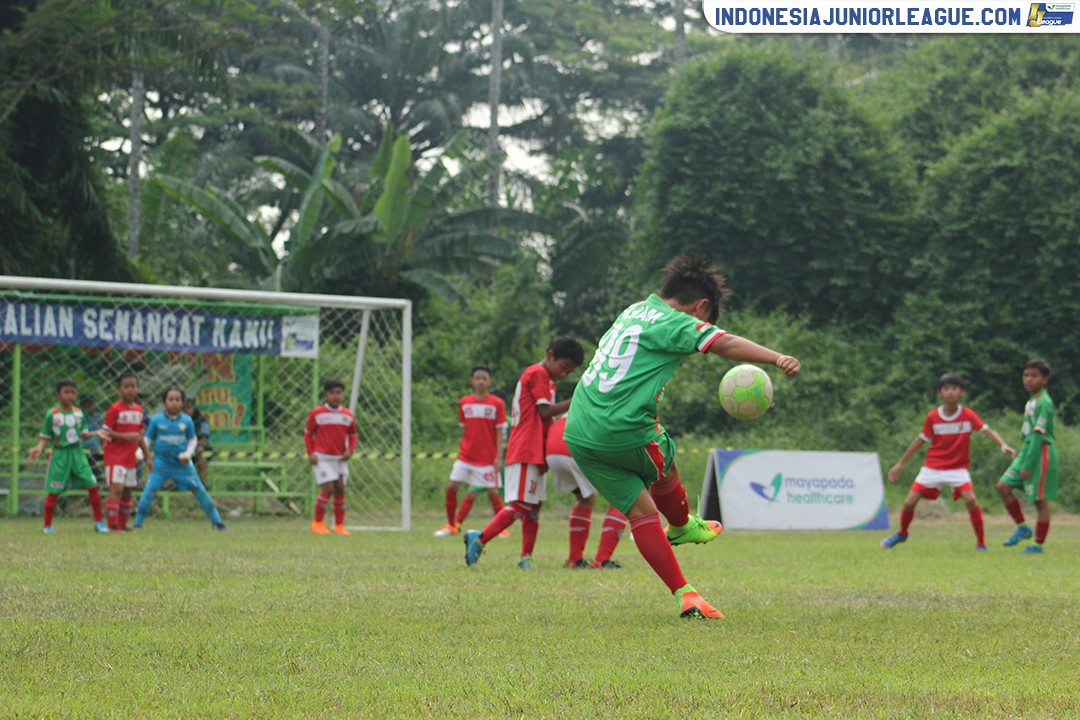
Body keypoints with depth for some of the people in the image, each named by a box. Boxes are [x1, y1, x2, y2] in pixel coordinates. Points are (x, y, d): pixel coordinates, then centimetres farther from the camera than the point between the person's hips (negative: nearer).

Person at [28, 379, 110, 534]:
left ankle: (98, 522, 7)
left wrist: (96, 433, -4)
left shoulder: (79, 413, 7)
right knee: (53, 492, -1)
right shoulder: (52, 414, -5)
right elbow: (45, 437, -3)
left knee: (93, 486, -4)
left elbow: (83, 434, 12)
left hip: (77, 453, 4)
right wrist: (39, 448, -20)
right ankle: (48, 526, 12)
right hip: (59, 454, -4)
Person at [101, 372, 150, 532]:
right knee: (116, 488, -16)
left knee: (127, 492, 9)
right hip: (115, 456, -7)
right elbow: (107, 433, -12)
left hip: (130, 458, 7)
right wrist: (125, 436, -23)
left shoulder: (138, 410, 10)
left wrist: (147, 456, 17)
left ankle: (122, 525, 17)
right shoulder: (115, 409, -10)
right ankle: (113, 525, -16)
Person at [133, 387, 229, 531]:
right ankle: (138, 523, 0)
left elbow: (192, 439, 10)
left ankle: (217, 522, 11)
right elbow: (147, 439, 4)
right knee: (150, 490, -14)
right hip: (161, 462, -1)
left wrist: (188, 453, -7)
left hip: (182, 463, 1)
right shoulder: (156, 420, -5)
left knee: (199, 490, 1)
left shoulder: (187, 421, -3)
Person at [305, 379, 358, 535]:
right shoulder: (317, 413, -5)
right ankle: (317, 523, 2)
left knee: (340, 489, 3)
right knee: (328, 489, -13)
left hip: (340, 458, 4)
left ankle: (339, 526, 12)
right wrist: (310, 453, -5)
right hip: (322, 458, -4)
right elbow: (308, 433, 3)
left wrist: (350, 450, -3)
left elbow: (352, 435, 15)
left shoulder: (348, 415, 4)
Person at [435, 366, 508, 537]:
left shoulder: (497, 404, -4)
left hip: (487, 457, -3)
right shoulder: (464, 403, 6)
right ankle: (451, 525, 13)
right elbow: (464, 430, 13)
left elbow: (500, 431, -4)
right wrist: (462, 450, 11)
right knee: (451, 487, -3)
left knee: (492, 491, -3)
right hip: (465, 456, 3)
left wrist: (499, 456, -8)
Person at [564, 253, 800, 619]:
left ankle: (684, 595, 9)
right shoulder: (673, 323, -9)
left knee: (640, 510, 9)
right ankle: (683, 528, 49)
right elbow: (725, 344, -24)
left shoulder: (634, 311, 17)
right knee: (665, 472, 23)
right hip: (624, 431, -8)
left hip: (579, 434, 8)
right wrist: (777, 358, -33)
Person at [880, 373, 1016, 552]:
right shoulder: (932, 417, -5)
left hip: (958, 468, -1)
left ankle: (981, 543, -10)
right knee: (909, 502, -2)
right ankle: (902, 534, 29)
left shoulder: (968, 415, -8)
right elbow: (921, 440, 5)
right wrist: (900, 463, 8)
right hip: (932, 468, 1)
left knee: (970, 500, -24)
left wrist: (1003, 445, -36)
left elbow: (987, 430, -17)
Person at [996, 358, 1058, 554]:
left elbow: (1038, 435, -20)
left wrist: (1028, 465, -21)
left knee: (1040, 500, -2)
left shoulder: (1043, 402, -16)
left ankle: (1038, 545, 5)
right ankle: (1022, 528, 12)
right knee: (1003, 486, 2)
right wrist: (1023, 460, 23)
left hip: (1041, 454, -9)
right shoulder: (1032, 400, 13)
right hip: (1027, 450, 9)